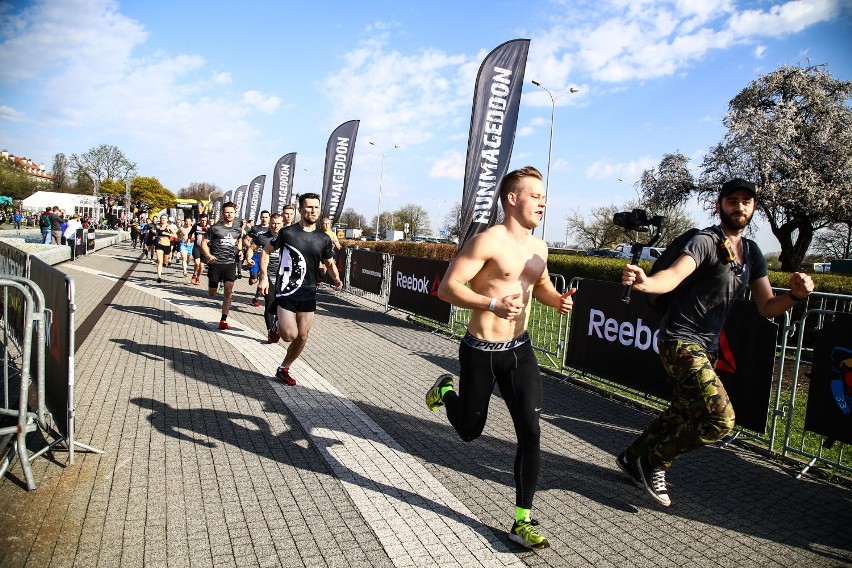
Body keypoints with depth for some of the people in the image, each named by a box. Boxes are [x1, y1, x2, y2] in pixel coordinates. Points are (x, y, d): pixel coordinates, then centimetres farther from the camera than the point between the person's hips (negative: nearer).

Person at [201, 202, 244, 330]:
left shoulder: (238, 229, 8)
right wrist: (208, 255, -18)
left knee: (228, 291, -11)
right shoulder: (215, 228, -3)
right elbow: (204, 242, -1)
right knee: (212, 294, 8)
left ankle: (223, 320, -4)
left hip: (231, 263, 2)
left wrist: (240, 250, 6)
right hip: (216, 263, -1)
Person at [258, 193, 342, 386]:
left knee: (302, 337, 7)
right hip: (286, 291, -4)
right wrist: (264, 277, -8)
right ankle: (277, 326, 22)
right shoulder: (287, 232, -7)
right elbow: (266, 251, 4)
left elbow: (329, 263, 17)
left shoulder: (323, 239, 4)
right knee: (290, 334, -14)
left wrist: (336, 279, -3)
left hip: (308, 294, 4)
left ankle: (283, 370, 28)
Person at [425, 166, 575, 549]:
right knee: (470, 431, 13)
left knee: (531, 433, -2)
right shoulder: (488, 241, -18)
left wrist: (558, 299, 0)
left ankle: (522, 523, 12)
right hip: (481, 352, -5)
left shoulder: (539, 247, 6)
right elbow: (447, 288, -22)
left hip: (520, 350, 6)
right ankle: (445, 390, 47)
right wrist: (494, 305, -34)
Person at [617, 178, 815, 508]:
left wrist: (795, 295, -12)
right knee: (720, 419, -17)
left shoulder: (752, 253, 11)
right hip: (681, 341, -9)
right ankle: (654, 462, 3)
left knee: (683, 414, 19)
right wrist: (645, 282, -54)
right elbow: (674, 275, -31)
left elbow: (767, 307, 9)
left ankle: (633, 457, 39)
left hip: (707, 348, 9)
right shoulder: (705, 242, -13)